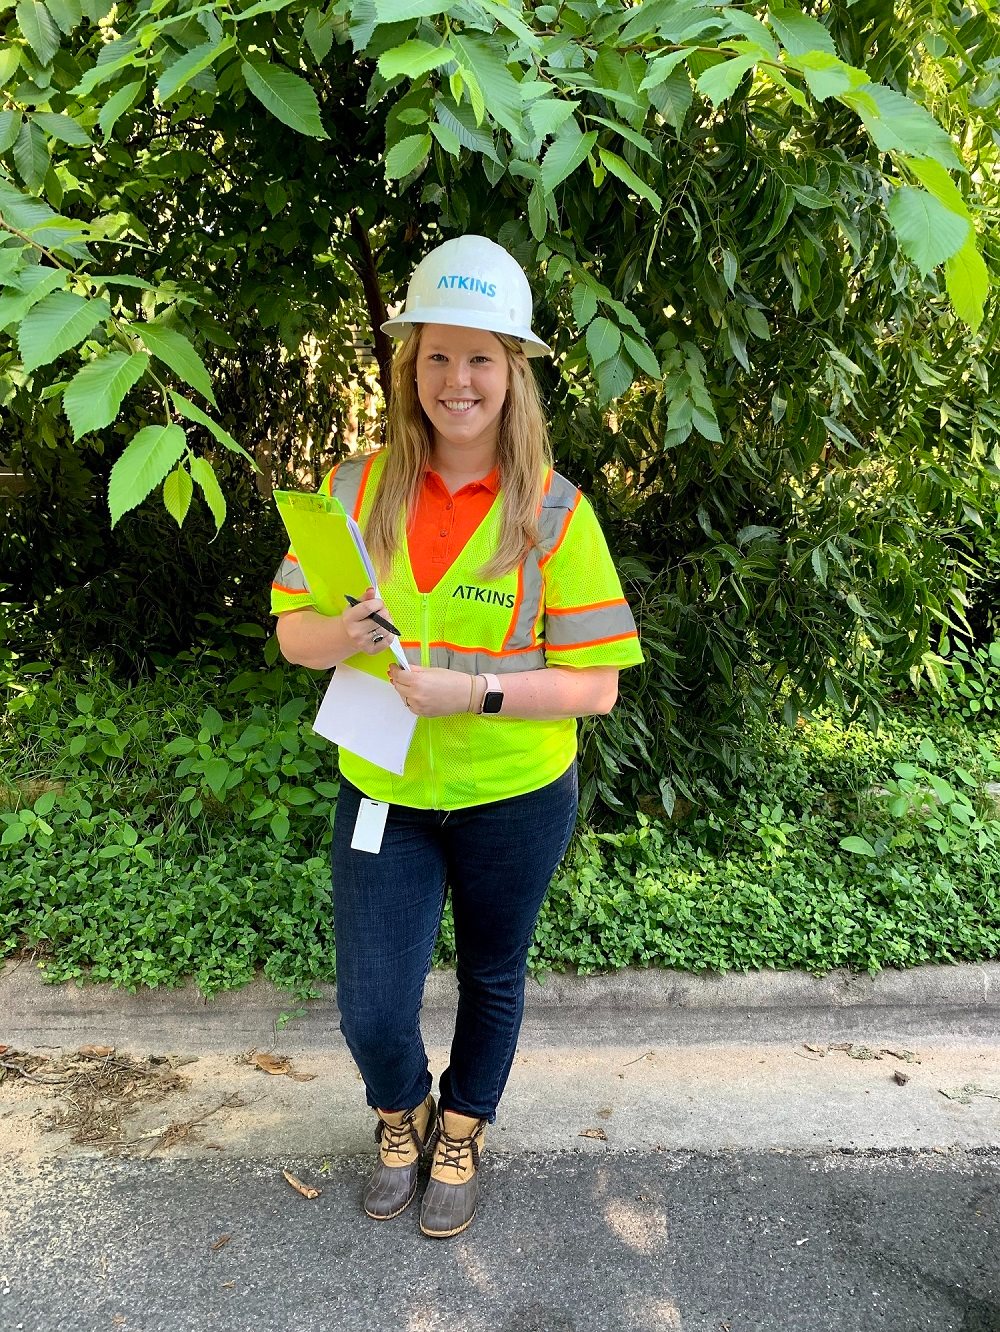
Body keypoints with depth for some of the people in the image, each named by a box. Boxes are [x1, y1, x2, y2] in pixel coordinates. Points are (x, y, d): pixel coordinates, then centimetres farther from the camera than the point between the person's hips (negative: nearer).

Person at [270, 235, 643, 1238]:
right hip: (383, 790, 2)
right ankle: (402, 1116, 42)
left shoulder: (555, 511, -13)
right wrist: (345, 633, -25)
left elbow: (596, 684, -14)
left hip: (514, 798, -1)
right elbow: (290, 630, -2)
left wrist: (475, 690, -27)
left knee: (491, 979, 20)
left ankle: (462, 1136, 50)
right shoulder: (359, 487, -6)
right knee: (371, 1013, 4)